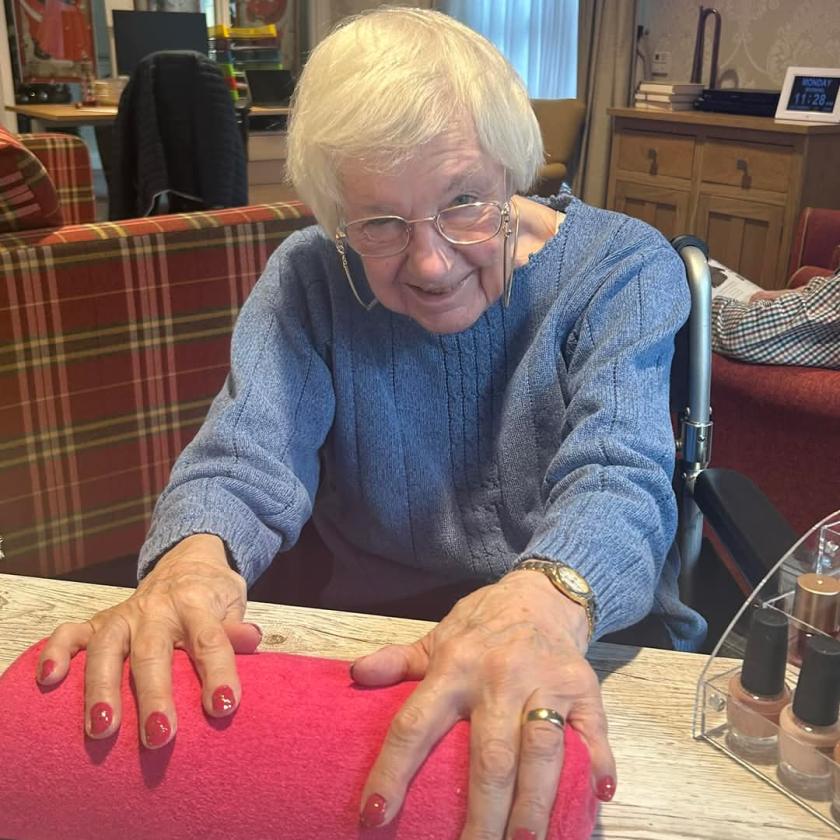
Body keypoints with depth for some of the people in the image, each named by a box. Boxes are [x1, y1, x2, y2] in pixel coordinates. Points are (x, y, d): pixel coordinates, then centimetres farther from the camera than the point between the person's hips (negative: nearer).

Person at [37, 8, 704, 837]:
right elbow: (247, 457, -11)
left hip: (602, 647, 1)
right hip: (373, 653, 1)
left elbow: (619, 475, -20)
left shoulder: (622, 268, -7)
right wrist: (191, 559, -35)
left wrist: (550, 599, -43)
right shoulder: (308, 279, 0)